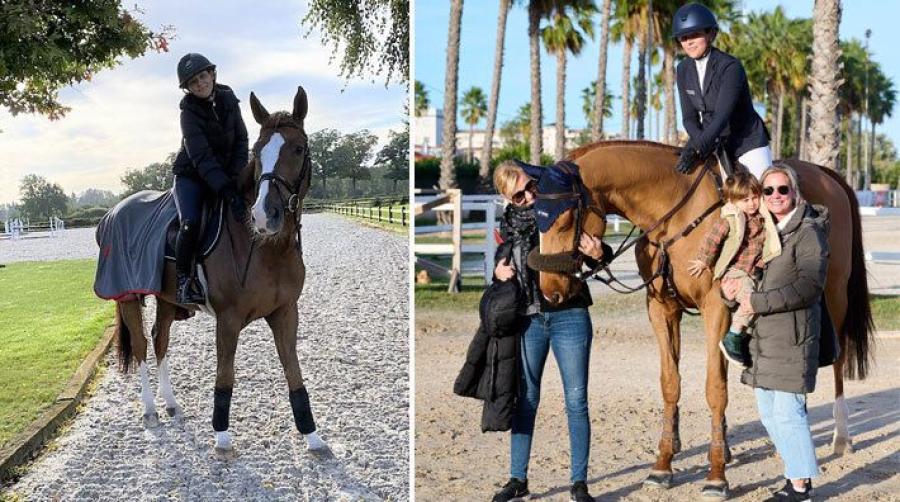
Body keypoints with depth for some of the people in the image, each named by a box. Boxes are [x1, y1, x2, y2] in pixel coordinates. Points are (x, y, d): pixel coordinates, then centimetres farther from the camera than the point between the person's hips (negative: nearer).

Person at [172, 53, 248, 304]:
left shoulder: (228, 99, -3)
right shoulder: (190, 111, -17)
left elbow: (241, 141, 0)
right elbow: (201, 158, -26)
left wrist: (236, 178, -15)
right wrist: (227, 191, -36)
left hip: (225, 174, 5)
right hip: (192, 176, -5)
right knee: (191, 223, -26)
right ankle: (183, 279, -12)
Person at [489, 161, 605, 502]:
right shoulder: (509, 222, 5)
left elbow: (596, 251, -1)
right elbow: (501, 260, 20)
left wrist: (598, 254, -24)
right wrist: (498, 271, -3)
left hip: (570, 317, -3)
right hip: (528, 319, 3)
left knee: (576, 400, 1)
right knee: (525, 399, 9)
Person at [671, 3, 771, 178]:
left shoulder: (730, 66, -19)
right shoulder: (683, 70, 0)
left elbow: (722, 115, -28)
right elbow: (689, 117, -1)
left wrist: (697, 148, -38)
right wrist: (699, 141, -21)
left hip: (747, 141, -5)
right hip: (712, 142, 5)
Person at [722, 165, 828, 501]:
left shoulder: (809, 232, -9)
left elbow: (809, 286, -19)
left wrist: (758, 302, -21)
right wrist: (728, 287, -2)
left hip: (792, 335, -8)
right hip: (761, 336, 8)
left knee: (788, 412, -4)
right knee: (768, 413, 14)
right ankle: (797, 472, 28)